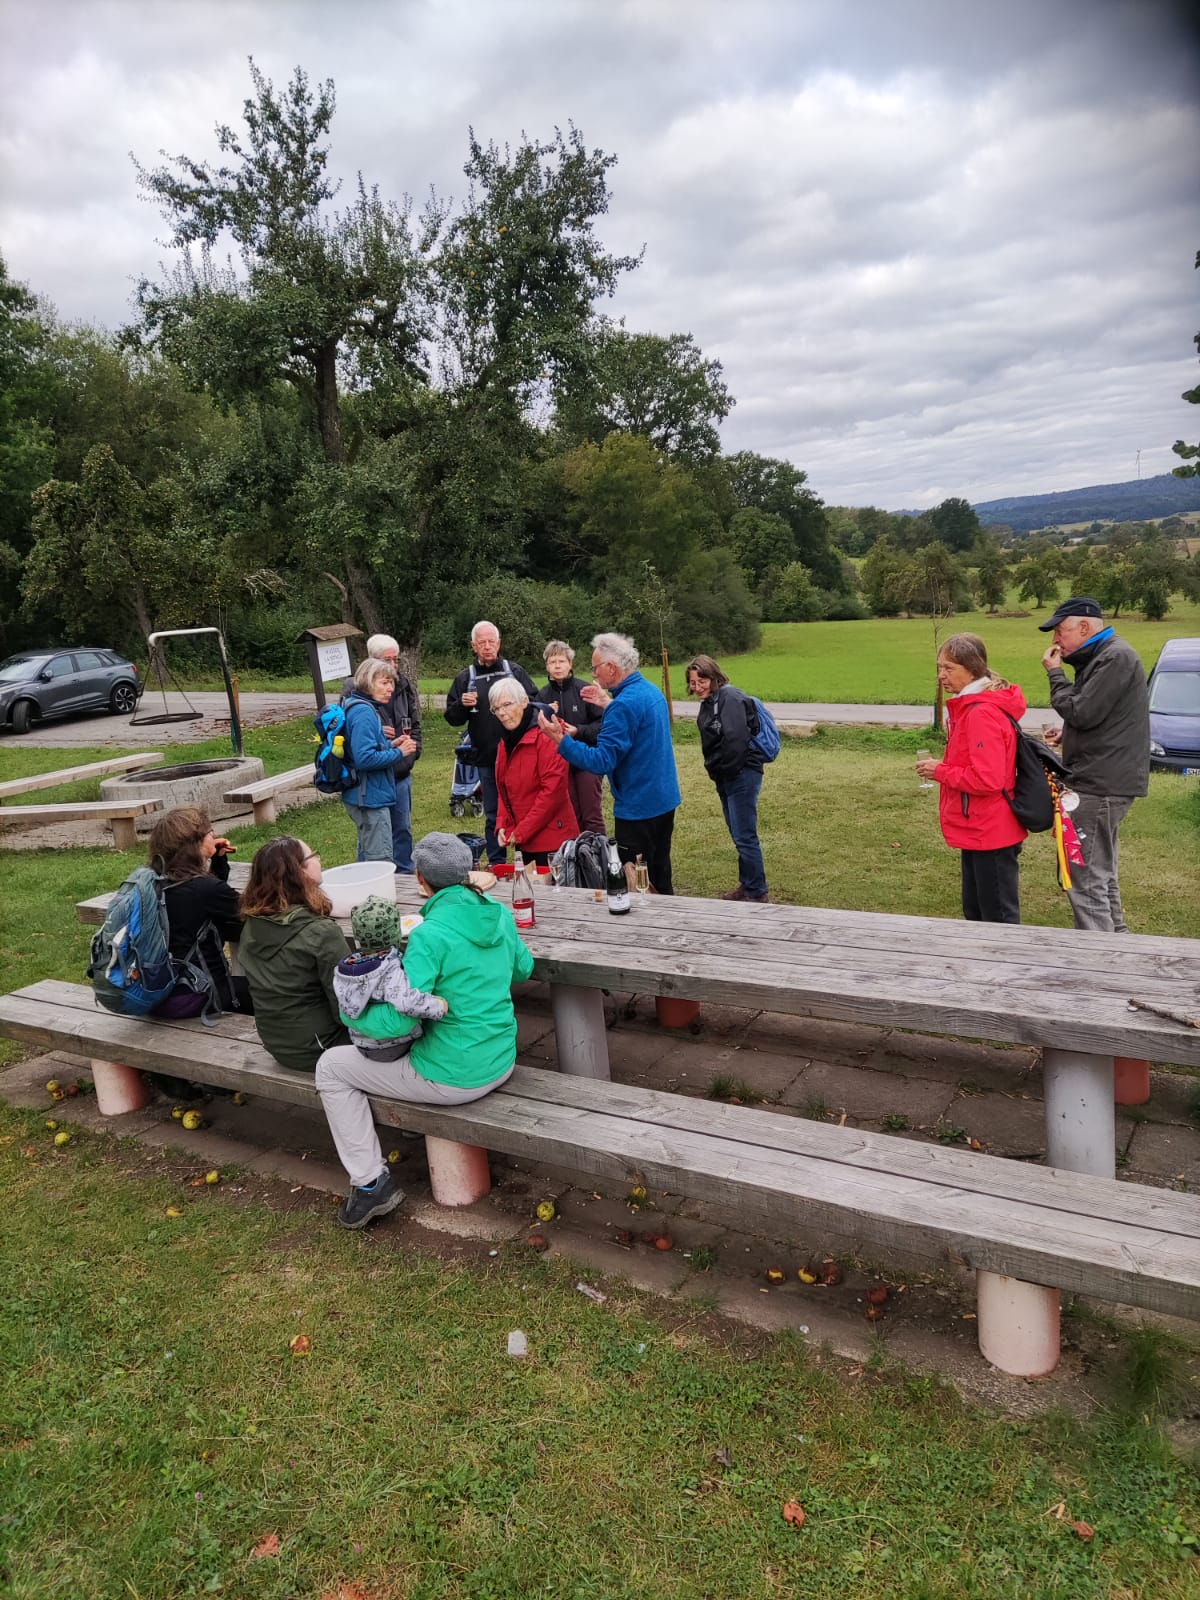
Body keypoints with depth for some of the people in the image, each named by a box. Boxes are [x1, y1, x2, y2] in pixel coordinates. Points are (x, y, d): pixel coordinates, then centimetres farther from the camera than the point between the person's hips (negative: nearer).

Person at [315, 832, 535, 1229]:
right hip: (501, 1063, 8)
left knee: (330, 1068, 11)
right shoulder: (500, 914, -3)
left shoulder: (430, 935, -24)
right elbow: (523, 969, 14)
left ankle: (371, 1182, 14)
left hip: (453, 1078, -8)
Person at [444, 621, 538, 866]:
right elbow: (452, 718, 8)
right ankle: (496, 864, 20)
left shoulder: (515, 671, 5)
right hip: (486, 758, 1)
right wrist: (462, 704, -12)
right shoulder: (465, 678, 8)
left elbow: (535, 702, 6)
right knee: (493, 816, 10)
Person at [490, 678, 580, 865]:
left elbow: (553, 790, -19)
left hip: (552, 839, -7)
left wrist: (521, 832, -16)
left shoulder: (545, 736, -14)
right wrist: (502, 826, 2)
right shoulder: (506, 742, 12)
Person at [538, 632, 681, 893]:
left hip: (638, 809, -9)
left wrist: (561, 739, -23)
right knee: (660, 878, 20)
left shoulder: (624, 704, -22)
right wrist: (608, 704, 21)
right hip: (665, 801, 9)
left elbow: (602, 761, -25)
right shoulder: (652, 690, 7)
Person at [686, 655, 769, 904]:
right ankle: (746, 886, 27)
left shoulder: (729, 697, -15)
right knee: (739, 835, 16)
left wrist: (725, 770, -13)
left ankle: (757, 894, 1)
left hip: (742, 775, -10)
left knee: (745, 837, -7)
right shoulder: (708, 702, 15)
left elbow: (735, 739, -24)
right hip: (726, 778, 10)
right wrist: (715, 771, 9)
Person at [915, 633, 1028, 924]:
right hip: (978, 831, 11)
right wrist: (943, 768, 4)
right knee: (975, 914, 21)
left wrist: (940, 772, -15)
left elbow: (987, 780, -26)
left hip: (990, 834, -11)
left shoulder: (982, 714, -22)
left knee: (1000, 919, 2)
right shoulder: (971, 707, 12)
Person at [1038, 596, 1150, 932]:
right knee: (1100, 873, 19)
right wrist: (1067, 734, 9)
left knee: (1085, 878, -8)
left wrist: (1055, 673, -8)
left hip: (1102, 785, -11)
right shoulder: (1103, 656, 16)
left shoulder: (1116, 657, -17)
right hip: (1101, 781, 11)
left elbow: (1082, 713, -20)